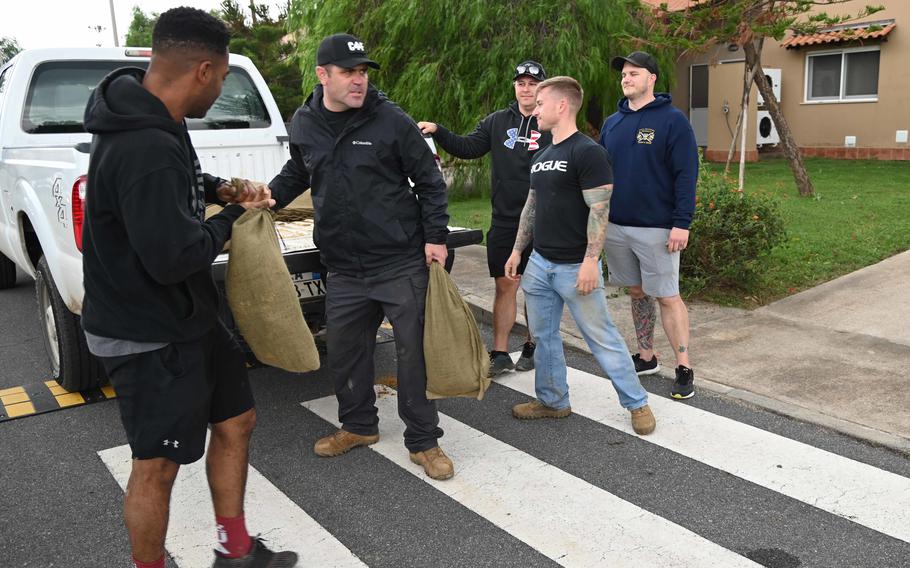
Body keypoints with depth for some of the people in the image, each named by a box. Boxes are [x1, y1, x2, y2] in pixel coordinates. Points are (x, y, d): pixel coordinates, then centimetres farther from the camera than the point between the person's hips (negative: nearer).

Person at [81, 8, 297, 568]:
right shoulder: (148, 149, -29)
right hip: (150, 338, -11)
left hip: (189, 318, 11)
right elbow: (173, 256, -29)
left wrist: (217, 187, 5)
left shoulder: (150, 120, 3)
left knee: (236, 420, 19)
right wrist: (233, 218, -12)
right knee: (157, 465, 6)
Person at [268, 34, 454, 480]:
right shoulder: (304, 125, 5)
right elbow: (297, 172, 23)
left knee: (414, 349, 2)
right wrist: (270, 195, 6)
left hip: (402, 263, -4)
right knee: (342, 350, 14)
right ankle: (358, 425, 36)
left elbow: (429, 181, -3)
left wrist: (435, 236, -8)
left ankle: (423, 440, 17)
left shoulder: (392, 121, -9)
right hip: (343, 268, 5)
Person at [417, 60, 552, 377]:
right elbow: (467, 148, 7)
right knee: (505, 286, 6)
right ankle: (500, 354, 14)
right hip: (504, 220, 3)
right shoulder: (498, 121, 9)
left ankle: (532, 348, 25)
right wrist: (438, 132, -7)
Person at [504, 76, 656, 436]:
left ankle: (637, 402, 16)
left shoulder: (587, 152, -13)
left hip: (575, 267, -8)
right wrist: (517, 250, 16)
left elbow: (599, 210, -18)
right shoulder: (541, 157, 13)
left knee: (602, 338, 1)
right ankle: (552, 401, 28)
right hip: (539, 263, 8)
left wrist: (591, 261, -22)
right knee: (543, 335, 13)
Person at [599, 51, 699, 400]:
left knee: (667, 297, -2)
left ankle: (684, 368, 9)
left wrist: (682, 223, -17)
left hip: (656, 228, -5)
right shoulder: (612, 123, 11)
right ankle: (646, 357, 27)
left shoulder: (673, 120, -6)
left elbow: (686, 175, -11)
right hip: (616, 227, 6)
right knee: (637, 293, 14)